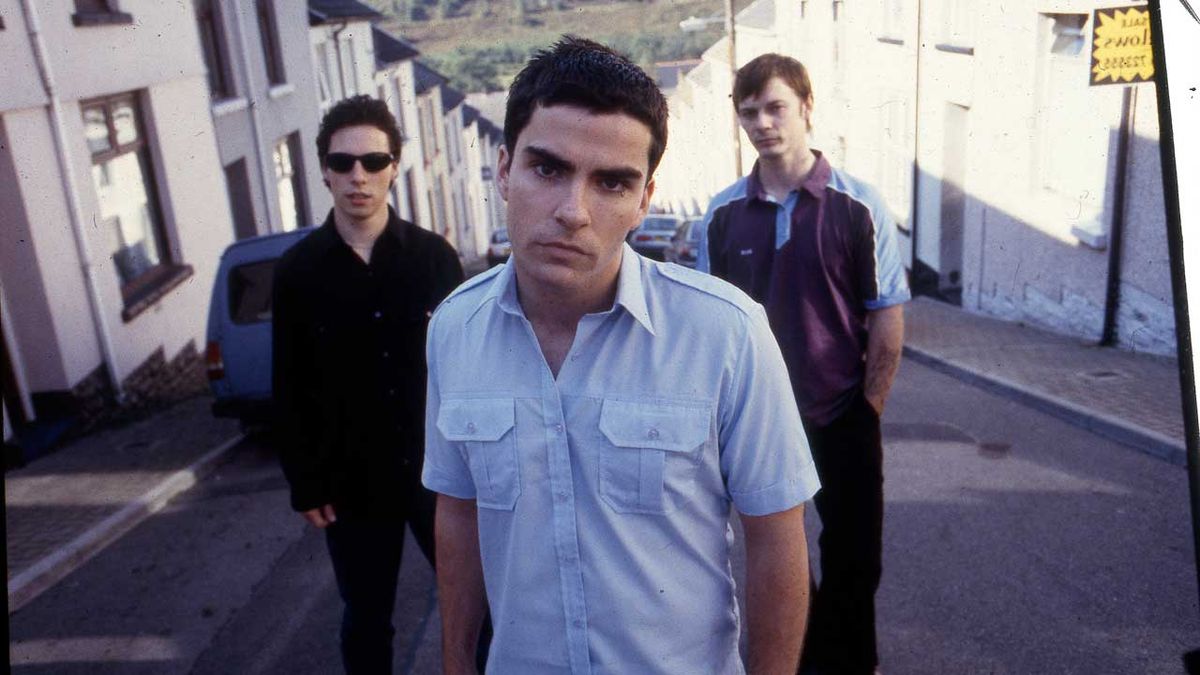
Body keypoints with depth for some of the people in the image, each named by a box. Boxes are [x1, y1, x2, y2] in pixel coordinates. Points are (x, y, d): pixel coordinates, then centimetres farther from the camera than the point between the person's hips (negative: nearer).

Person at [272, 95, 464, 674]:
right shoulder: (298, 270, -2)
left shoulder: (434, 255, -2)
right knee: (366, 620, 15)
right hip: (352, 482, 0)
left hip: (438, 469, 0)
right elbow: (291, 389, 1)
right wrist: (305, 484, -1)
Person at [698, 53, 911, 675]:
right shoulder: (724, 215, -3)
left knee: (853, 553, 12)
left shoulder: (857, 206, -9)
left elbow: (887, 314, -6)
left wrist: (870, 404, -6)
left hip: (843, 415, -2)